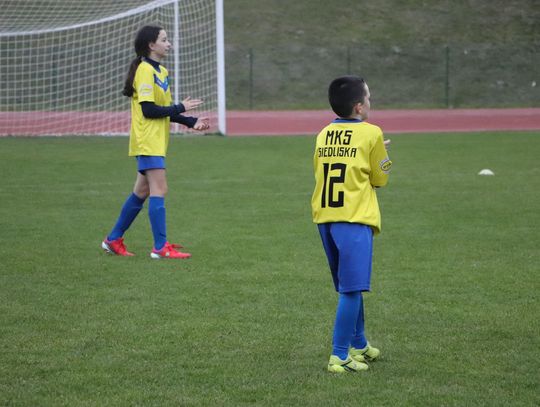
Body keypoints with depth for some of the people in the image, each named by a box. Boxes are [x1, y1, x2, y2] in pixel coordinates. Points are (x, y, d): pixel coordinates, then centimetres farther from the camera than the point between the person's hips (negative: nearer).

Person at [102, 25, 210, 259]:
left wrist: (191, 122, 9)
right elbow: (148, 109, -19)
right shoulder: (145, 70, -14)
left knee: (141, 193, 13)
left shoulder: (161, 71, 16)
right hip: (147, 141, -10)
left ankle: (113, 240, 21)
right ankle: (161, 247, -10)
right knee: (159, 190, -11)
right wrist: (181, 108, -13)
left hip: (155, 141, 10)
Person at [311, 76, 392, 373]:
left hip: (324, 218, 7)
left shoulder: (323, 134, 10)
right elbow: (380, 179, 2)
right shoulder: (371, 133, -6)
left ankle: (359, 345, 31)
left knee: (349, 287, 19)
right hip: (354, 219, -7)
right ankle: (340, 356, -11)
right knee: (351, 290, -7)